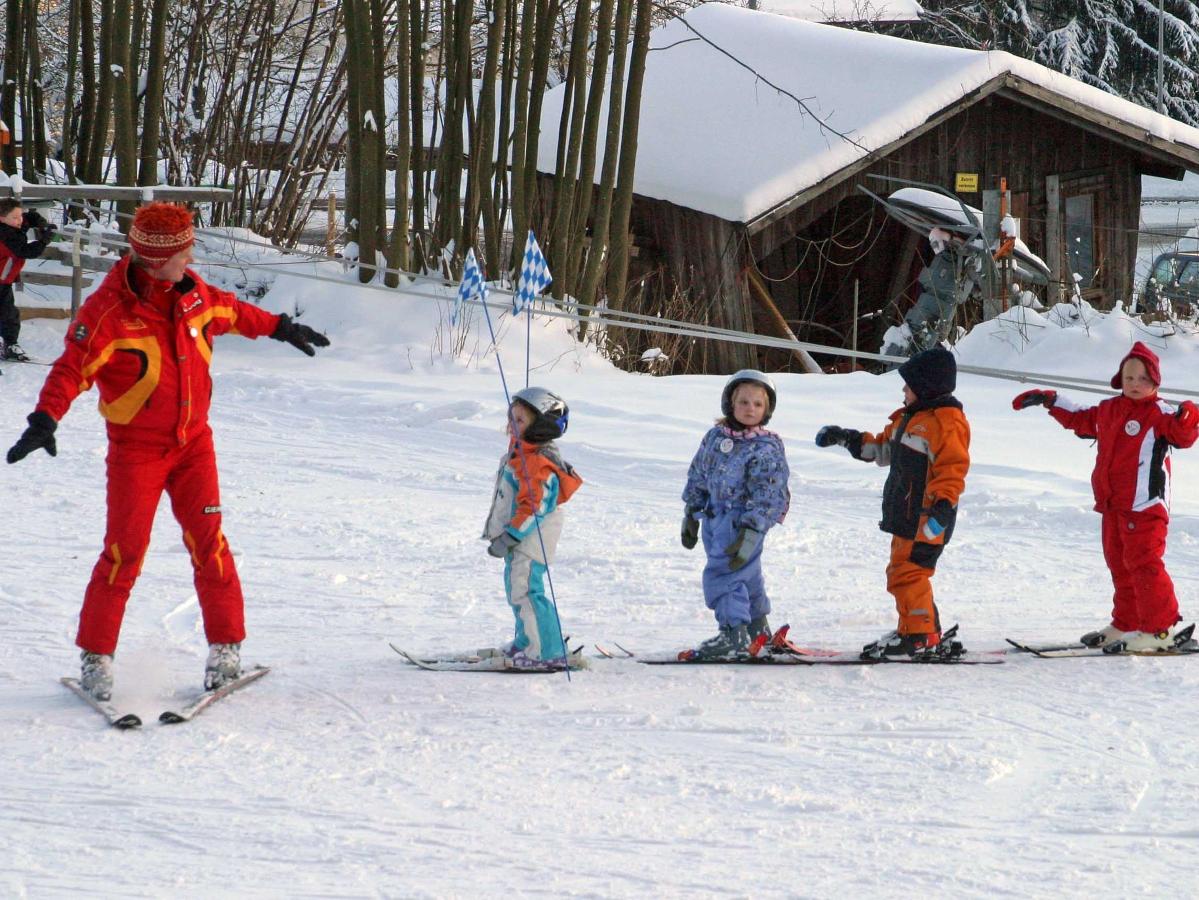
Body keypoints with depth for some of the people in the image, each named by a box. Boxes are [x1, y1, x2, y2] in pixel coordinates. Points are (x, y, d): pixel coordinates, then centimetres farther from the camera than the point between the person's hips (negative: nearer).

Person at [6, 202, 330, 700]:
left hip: (193, 441, 4)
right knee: (125, 551, -7)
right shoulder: (108, 311, -18)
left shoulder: (193, 293, 0)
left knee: (208, 541, -4)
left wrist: (281, 328, 33)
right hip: (136, 450, -4)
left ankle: (225, 648, 5)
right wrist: (45, 421, -36)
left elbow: (232, 313, 22)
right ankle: (96, 655, 5)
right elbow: (73, 367, -22)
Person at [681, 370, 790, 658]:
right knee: (746, 575, 17)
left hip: (745, 522, -7)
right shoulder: (715, 437, 7)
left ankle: (734, 632, -9)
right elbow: (698, 477, 18)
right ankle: (757, 627, 30)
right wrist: (691, 515, 18)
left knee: (722, 573, -15)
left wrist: (750, 534, -23)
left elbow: (766, 496, -16)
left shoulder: (767, 449, -12)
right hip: (715, 517, 7)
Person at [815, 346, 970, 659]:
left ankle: (920, 636, -9)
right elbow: (884, 448, 32)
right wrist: (847, 438, 26)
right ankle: (921, 634, 20)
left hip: (926, 517, -11)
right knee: (901, 575, 14)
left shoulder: (946, 422, -14)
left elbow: (952, 470, -22)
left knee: (908, 573, -13)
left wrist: (941, 507, -30)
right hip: (907, 515, 11)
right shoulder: (911, 418, 18)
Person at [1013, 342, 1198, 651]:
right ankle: (1125, 624, 26)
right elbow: (1079, 419, 32)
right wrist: (1049, 401, 33)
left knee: (1143, 562, -11)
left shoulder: (1160, 414, -9)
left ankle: (1160, 629, -7)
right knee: (1119, 564, 15)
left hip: (1145, 504, -8)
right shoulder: (1108, 411, 14)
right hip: (1113, 505, 8)